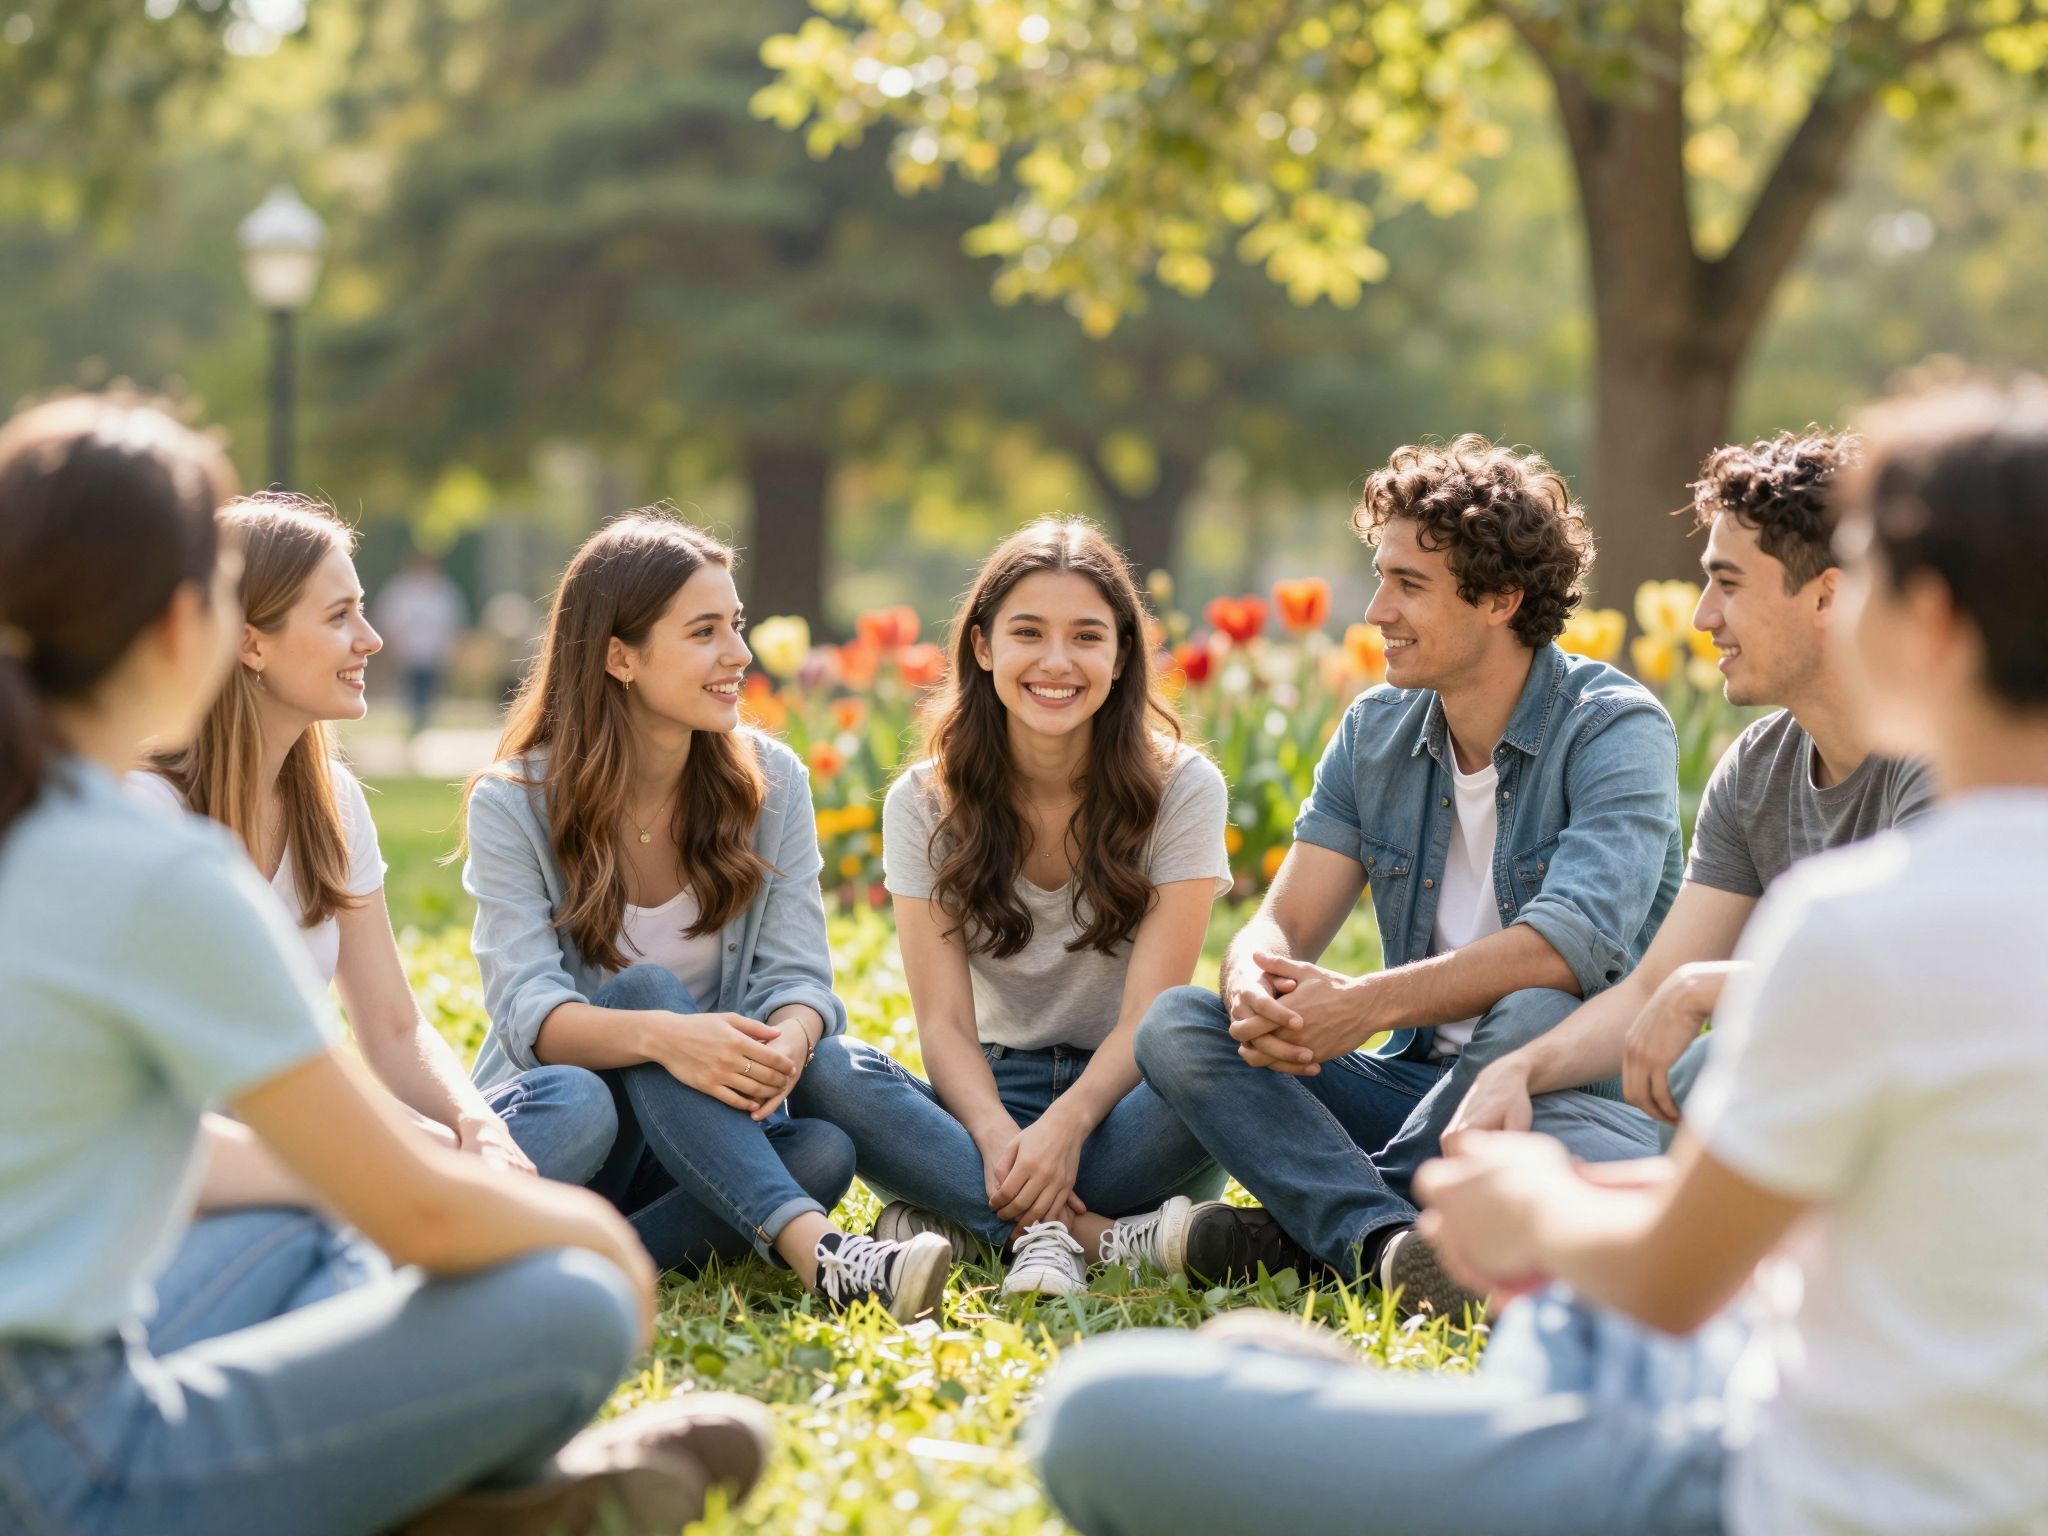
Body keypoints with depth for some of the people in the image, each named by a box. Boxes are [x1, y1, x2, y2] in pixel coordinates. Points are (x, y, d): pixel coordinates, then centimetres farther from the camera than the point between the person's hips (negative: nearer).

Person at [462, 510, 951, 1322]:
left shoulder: (770, 782, 2)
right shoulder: (513, 805, -8)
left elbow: (800, 974, -6)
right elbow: (526, 1011, -20)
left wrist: (788, 1042, -32)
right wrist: (661, 1036, -41)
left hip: (699, 1137, 3)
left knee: (824, 1149, -29)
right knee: (645, 989, -33)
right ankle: (815, 1250, -49)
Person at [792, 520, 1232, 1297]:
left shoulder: (1182, 789, -4)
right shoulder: (925, 804, 1)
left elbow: (1149, 1015, -12)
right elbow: (945, 1021, -7)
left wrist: (1066, 1126, -31)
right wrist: (995, 1135, -29)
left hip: (1122, 1103, -1)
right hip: (990, 1097, 2)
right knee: (822, 1066, -28)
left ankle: (958, 1220, -30)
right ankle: (1101, 1235, -36)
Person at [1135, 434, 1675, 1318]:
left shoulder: (1615, 730, -11)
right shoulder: (1374, 732, 8)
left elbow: (1575, 945, -26)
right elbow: (1281, 926, 2)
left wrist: (1367, 1004, -31)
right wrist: (1255, 994, -24)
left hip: (1585, 1088, -6)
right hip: (1421, 1087, 6)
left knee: (1531, 1016, -39)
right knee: (1178, 1024, -13)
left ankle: (1306, 1228, -23)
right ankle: (1383, 1239, -35)